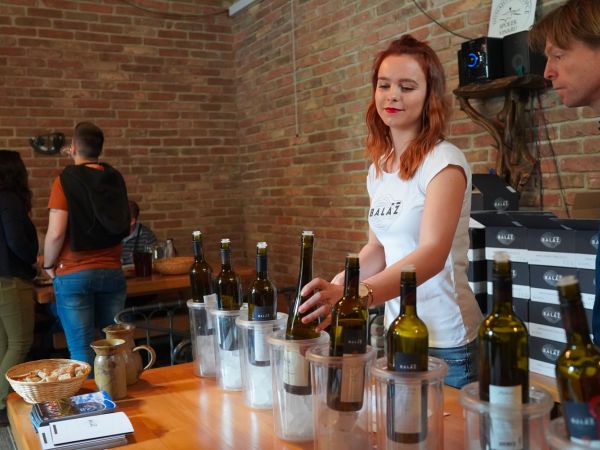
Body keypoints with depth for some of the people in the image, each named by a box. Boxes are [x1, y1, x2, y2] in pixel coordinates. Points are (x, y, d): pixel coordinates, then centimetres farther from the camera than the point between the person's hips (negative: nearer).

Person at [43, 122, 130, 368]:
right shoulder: (115, 177, 4)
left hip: (74, 275, -4)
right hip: (111, 272, 4)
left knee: (82, 351, 1)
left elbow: (56, 233, -16)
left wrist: (49, 265, 3)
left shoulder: (65, 180, -9)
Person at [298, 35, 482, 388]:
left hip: (445, 342, -6)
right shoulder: (378, 169, 7)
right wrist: (334, 287, -4)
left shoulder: (444, 160, -15)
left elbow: (433, 253, -29)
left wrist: (355, 294, -43)